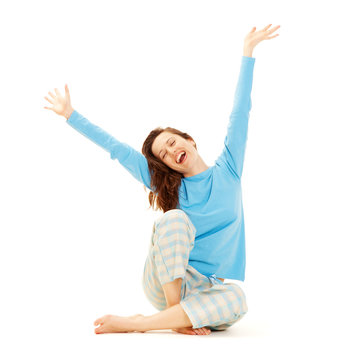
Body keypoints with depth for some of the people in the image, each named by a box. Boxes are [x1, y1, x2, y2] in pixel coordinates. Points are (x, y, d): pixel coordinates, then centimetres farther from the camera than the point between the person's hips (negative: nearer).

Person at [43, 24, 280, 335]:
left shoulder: (227, 171, 6)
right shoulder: (167, 185, 9)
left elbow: (240, 113, 2)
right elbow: (117, 148, 10)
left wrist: (248, 52, 0)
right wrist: (71, 115, 13)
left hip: (209, 290, 1)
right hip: (165, 284, 0)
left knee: (236, 300, -36)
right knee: (174, 218, -28)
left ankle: (132, 323, -27)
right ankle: (175, 316, -23)